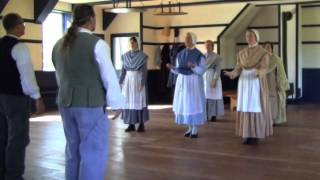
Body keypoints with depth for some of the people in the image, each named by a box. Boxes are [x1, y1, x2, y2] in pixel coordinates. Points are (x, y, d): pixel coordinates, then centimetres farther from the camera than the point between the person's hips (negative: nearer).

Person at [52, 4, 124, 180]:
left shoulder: (59, 45, 11)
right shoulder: (97, 43, -11)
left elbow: (60, 76, 15)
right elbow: (109, 76, -10)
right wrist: (117, 103, -1)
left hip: (66, 103, 7)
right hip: (91, 103, -7)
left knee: (73, 150, 16)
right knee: (93, 152, 0)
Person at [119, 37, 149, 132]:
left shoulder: (142, 56, -3)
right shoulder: (126, 55, 9)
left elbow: (144, 70, -7)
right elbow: (123, 69, 10)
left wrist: (142, 83, -15)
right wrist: (121, 81, 5)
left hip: (137, 79, -4)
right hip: (128, 80, 4)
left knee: (139, 100, -2)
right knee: (129, 101, 4)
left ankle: (141, 124, 4)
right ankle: (131, 124, 10)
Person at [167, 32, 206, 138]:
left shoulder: (199, 55, -8)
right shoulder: (180, 54, 8)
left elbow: (202, 71, -11)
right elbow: (179, 70, 10)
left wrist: (193, 66, -29)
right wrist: (172, 68, -11)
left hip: (194, 81, -5)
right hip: (182, 81, 5)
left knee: (194, 104, -4)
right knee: (184, 104, 6)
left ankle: (195, 130, 6)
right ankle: (190, 128, 18)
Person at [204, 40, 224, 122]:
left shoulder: (216, 57, -4)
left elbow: (218, 69, -10)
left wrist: (214, 80, -19)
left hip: (213, 77, -5)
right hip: (203, 77, 5)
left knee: (213, 96, -3)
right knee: (204, 96, 2)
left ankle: (214, 115, 2)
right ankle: (206, 114, 8)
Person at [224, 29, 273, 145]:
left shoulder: (263, 52, -3)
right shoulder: (242, 53, 11)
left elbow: (264, 69, -14)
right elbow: (238, 69, 3)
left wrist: (258, 73, -37)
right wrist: (232, 74, -19)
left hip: (257, 83, -4)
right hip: (244, 82, 4)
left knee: (256, 108, -5)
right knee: (245, 108, 3)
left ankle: (256, 135, 4)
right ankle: (248, 135, 10)